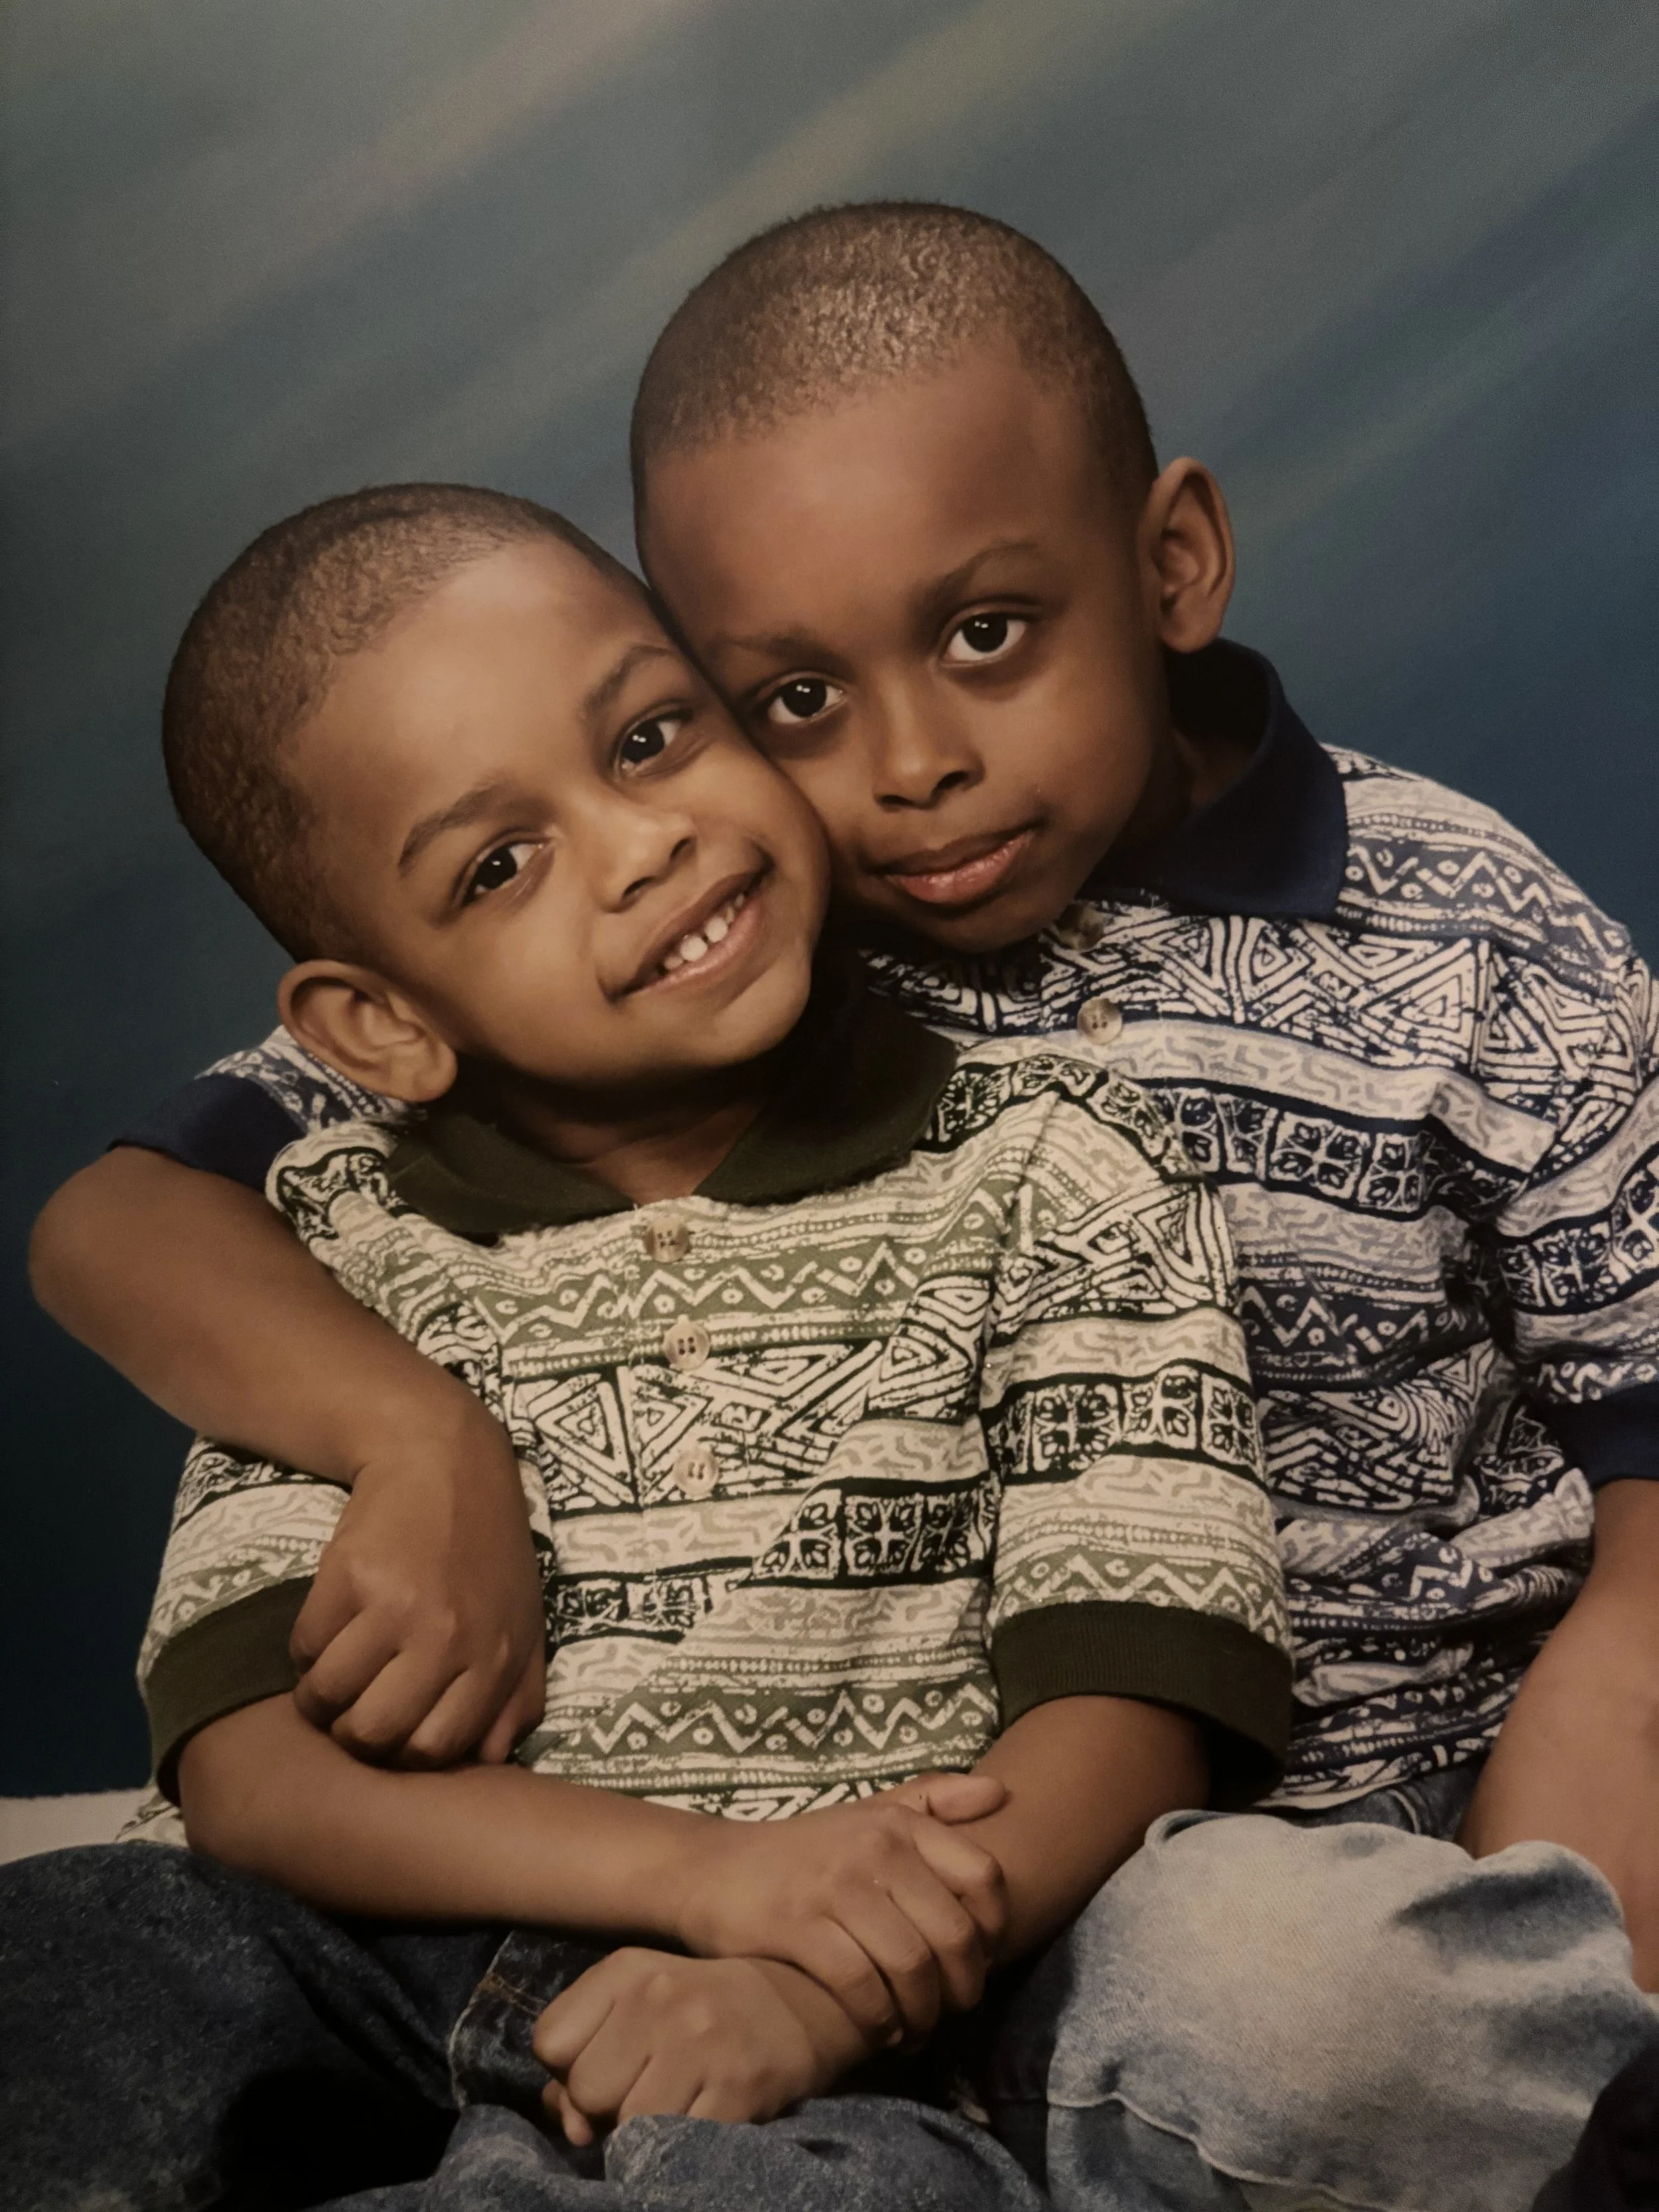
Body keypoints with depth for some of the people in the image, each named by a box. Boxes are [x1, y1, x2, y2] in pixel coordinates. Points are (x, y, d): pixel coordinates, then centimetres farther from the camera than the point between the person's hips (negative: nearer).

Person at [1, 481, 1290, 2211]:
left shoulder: (1055, 1171, 5)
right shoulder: (333, 1241, 9)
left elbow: (1134, 1713, -4)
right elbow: (249, 1758, -1)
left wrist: (808, 2004, -22)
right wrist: (709, 1870, -17)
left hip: (891, 2034, 0)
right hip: (424, 1979, 1)